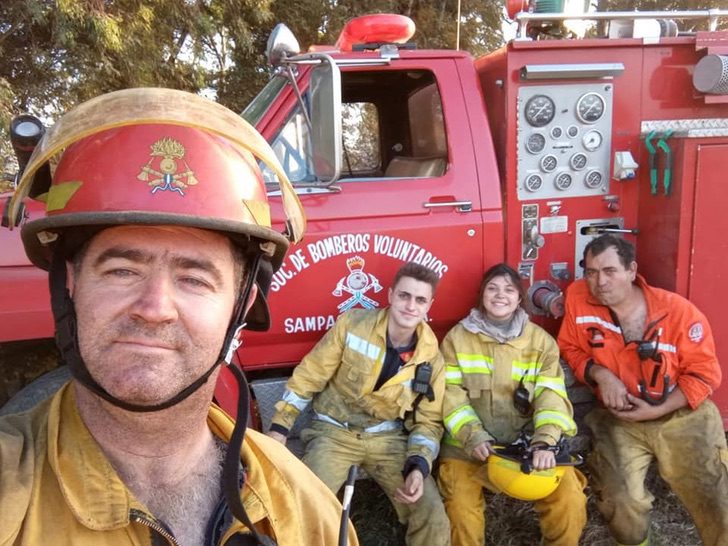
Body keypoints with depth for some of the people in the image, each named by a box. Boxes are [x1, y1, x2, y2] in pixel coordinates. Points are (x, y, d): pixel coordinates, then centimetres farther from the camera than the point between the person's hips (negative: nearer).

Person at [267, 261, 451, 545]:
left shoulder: (431, 359, -4)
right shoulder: (352, 323, -11)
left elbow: (428, 420, 3)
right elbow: (309, 376, -4)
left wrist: (419, 465, -15)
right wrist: (280, 427, -5)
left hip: (389, 438, 2)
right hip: (335, 432, -2)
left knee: (433, 517, -11)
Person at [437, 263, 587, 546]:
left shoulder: (541, 341, 6)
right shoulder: (457, 337, 3)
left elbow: (551, 395, -5)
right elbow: (450, 394, -3)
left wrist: (545, 442, -22)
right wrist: (473, 437, -17)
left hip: (527, 441, 1)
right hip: (469, 444, -1)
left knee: (570, 500, -14)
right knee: (460, 505, -20)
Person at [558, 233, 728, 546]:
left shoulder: (679, 311, -12)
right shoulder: (578, 298, -9)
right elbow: (570, 348, 4)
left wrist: (657, 410, -16)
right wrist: (599, 374, -16)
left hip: (682, 416, 0)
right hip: (619, 419, 1)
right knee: (618, 499, -16)